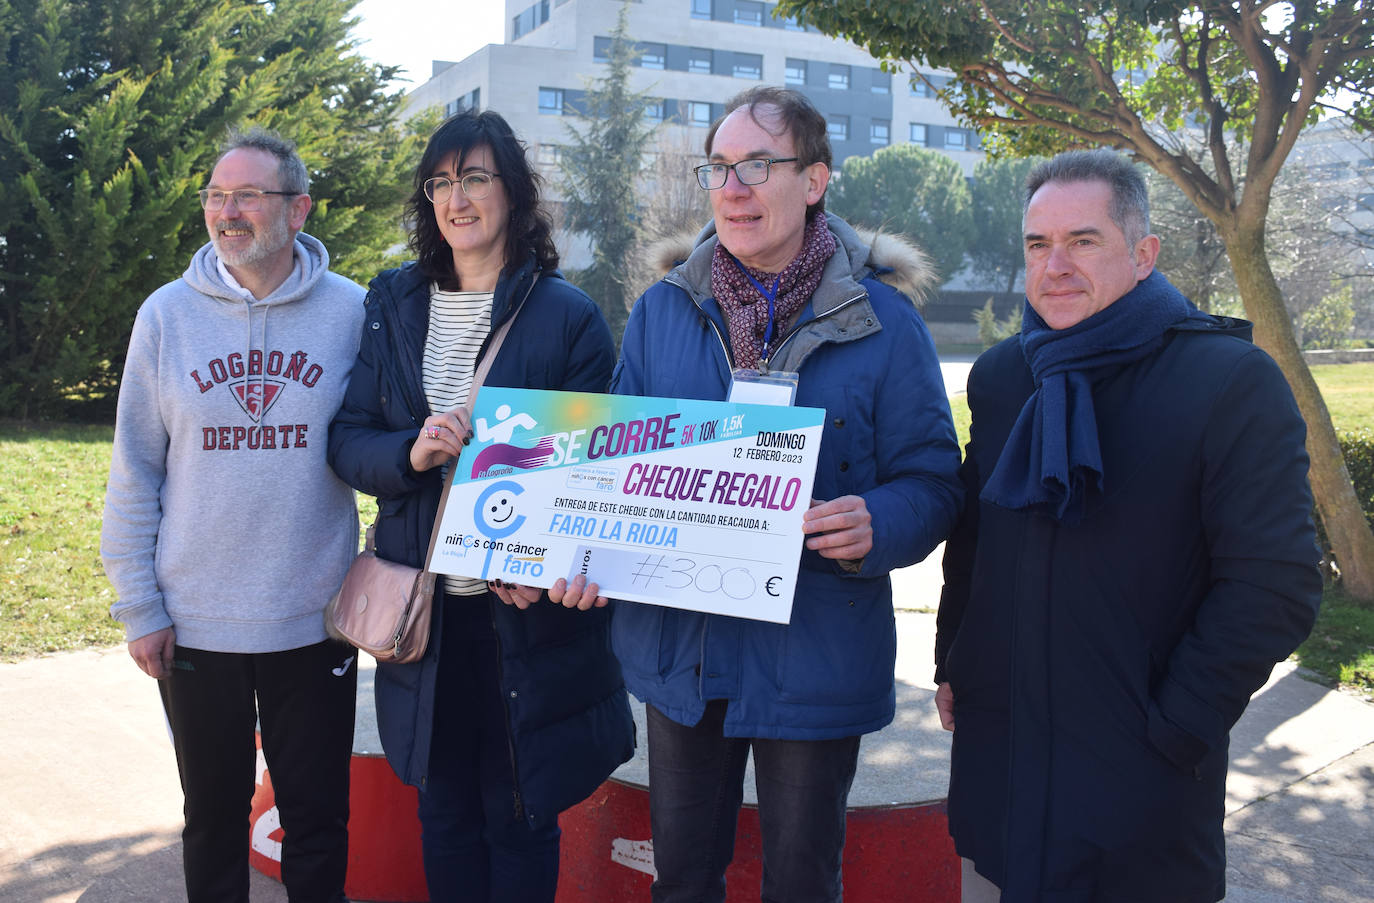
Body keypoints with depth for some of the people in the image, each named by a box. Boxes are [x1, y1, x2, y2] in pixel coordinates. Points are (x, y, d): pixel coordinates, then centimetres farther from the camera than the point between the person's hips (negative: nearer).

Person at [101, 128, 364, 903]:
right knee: (215, 812, 17)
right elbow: (135, 473, 1)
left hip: (316, 619, 0)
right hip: (195, 624, 1)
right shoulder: (168, 314, -2)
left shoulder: (351, 312, -4)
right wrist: (139, 607, -1)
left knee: (318, 817, 12)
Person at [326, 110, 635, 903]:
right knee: (445, 810, 18)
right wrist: (411, 452, -18)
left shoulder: (569, 316, -5)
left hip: (527, 609, -3)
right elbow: (346, 438, 4)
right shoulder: (394, 305, 6)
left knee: (520, 815, 12)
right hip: (422, 605, 3)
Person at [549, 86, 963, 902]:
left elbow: (932, 481, -6)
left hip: (815, 660, -3)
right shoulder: (663, 311, 3)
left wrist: (876, 526, -28)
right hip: (679, 645, 3)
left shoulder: (882, 320, -7)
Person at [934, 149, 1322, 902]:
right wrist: (952, 665, 12)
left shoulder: (1231, 381, -12)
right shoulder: (998, 376, 6)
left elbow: (1274, 587, -15)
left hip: (1139, 781, -5)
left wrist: (1169, 731, -15)